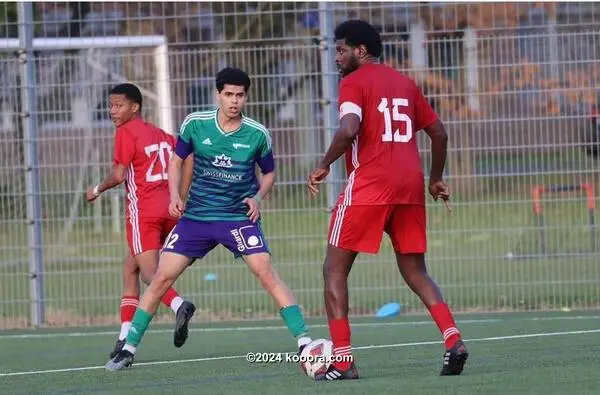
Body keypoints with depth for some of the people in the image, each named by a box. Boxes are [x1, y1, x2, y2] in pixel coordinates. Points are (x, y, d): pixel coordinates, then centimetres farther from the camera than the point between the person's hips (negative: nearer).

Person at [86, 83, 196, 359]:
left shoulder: (126, 132, -2)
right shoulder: (161, 134, 19)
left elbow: (119, 174, -9)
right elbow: (188, 161, 11)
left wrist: (97, 190, 8)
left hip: (143, 210, -8)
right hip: (169, 209, 8)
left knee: (148, 271, -12)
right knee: (130, 267, 17)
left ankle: (178, 305, -42)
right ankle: (125, 337, 15)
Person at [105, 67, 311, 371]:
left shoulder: (257, 134, -6)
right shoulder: (195, 124, -5)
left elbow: (269, 173, 10)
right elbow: (177, 160, 11)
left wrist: (258, 198, -8)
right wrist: (175, 196, -3)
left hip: (239, 217, -2)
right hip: (196, 216, 2)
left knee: (266, 274, -18)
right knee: (162, 278, -1)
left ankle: (304, 343, -14)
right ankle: (129, 349, 9)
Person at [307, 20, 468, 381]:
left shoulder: (354, 82, -1)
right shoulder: (404, 83, 18)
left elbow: (348, 130, -18)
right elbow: (439, 133, 20)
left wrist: (324, 166, -6)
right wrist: (436, 178, 31)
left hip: (369, 184, -6)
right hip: (410, 186, 6)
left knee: (335, 269, 5)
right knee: (415, 271, 15)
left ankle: (342, 360, -3)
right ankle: (453, 340, -6)